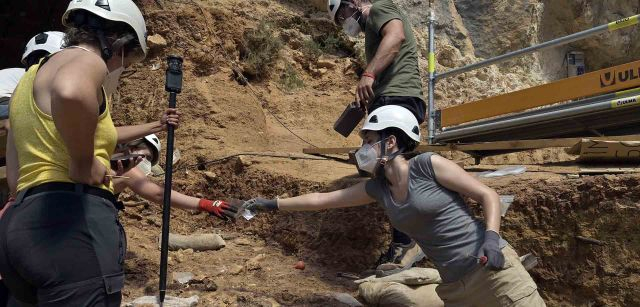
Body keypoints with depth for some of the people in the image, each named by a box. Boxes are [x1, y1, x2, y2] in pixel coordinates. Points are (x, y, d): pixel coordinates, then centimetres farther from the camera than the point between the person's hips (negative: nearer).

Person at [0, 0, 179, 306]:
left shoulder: (36, 72, 27)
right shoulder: (86, 59, -4)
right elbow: (70, 93, -32)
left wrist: (153, 126, 50)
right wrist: (84, 165, -16)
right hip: (70, 221, -10)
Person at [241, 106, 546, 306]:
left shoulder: (428, 165, -11)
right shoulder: (377, 188, 6)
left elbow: (488, 195, -7)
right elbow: (322, 199, 14)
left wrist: (491, 237, -23)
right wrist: (273, 204, 19)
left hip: (493, 269, -5)